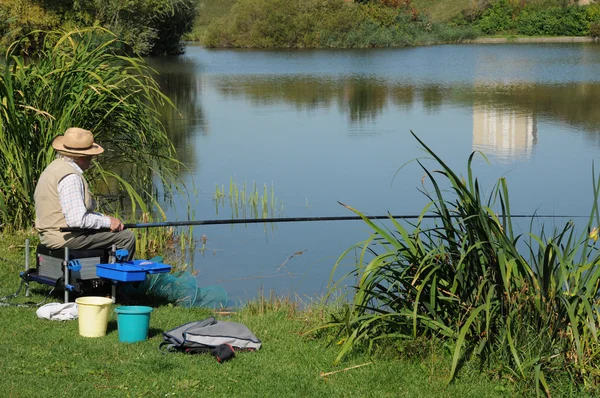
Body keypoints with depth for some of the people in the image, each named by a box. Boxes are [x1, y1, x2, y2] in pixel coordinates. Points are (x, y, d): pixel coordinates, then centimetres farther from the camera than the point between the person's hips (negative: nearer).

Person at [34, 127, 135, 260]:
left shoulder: (54, 167, 13)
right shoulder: (70, 177, -21)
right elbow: (77, 219, -27)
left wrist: (103, 217, 11)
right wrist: (108, 221, -14)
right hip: (66, 237, -11)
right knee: (126, 236, -9)